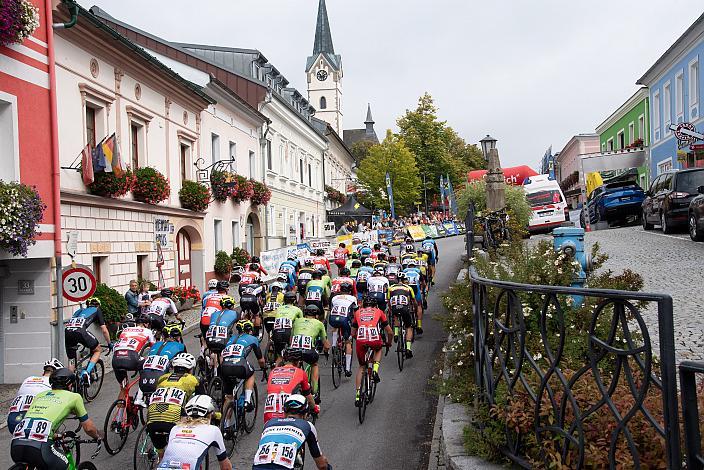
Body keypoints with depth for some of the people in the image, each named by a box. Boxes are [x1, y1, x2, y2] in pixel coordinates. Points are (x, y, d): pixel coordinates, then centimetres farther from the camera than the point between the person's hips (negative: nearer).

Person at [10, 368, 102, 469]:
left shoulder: (40, 395, 28)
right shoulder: (74, 397, 16)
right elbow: (89, 428, 23)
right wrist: (98, 436, 44)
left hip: (15, 446, 6)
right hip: (39, 448, -5)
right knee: (65, 466, 22)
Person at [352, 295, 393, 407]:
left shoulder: (358, 312, 27)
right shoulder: (379, 312, 24)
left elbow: (353, 333, 29)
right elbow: (390, 332, 25)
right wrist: (388, 343, 44)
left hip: (360, 341, 1)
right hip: (375, 340, -1)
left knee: (361, 367, 22)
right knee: (378, 350, 37)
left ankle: (358, 395, 15)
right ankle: (375, 370, 14)